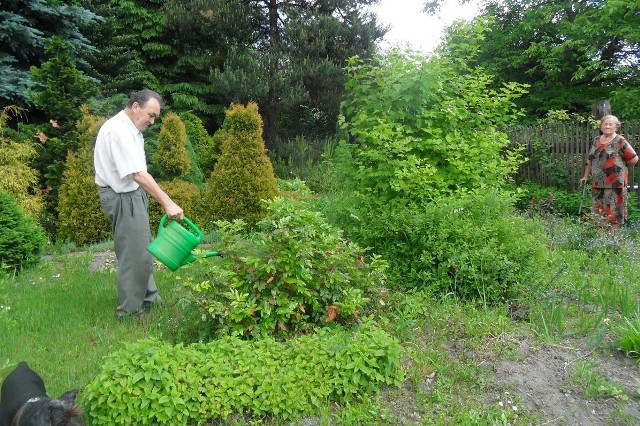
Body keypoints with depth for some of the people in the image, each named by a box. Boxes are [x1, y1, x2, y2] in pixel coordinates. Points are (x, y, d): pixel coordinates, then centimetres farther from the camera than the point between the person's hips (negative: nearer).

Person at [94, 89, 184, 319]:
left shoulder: (130, 128, 10)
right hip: (123, 198, -11)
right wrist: (168, 203, -32)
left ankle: (148, 297, 34)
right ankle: (129, 311, 9)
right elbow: (139, 175, -30)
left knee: (142, 248, 19)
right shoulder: (118, 131, -22)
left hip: (133, 194, 11)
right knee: (134, 254, -4)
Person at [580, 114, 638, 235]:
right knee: (599, 209, 9)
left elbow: (634, 159, -10)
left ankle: (612, 233, 11)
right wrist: (585, 176, 15)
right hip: (598, 183, 6)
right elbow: (590, 160, 17)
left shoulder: (620, 141, -7)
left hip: (614, 182, -6)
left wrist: (620, 167, 2)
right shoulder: (597, 140, 11)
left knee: (613, 209, 1)